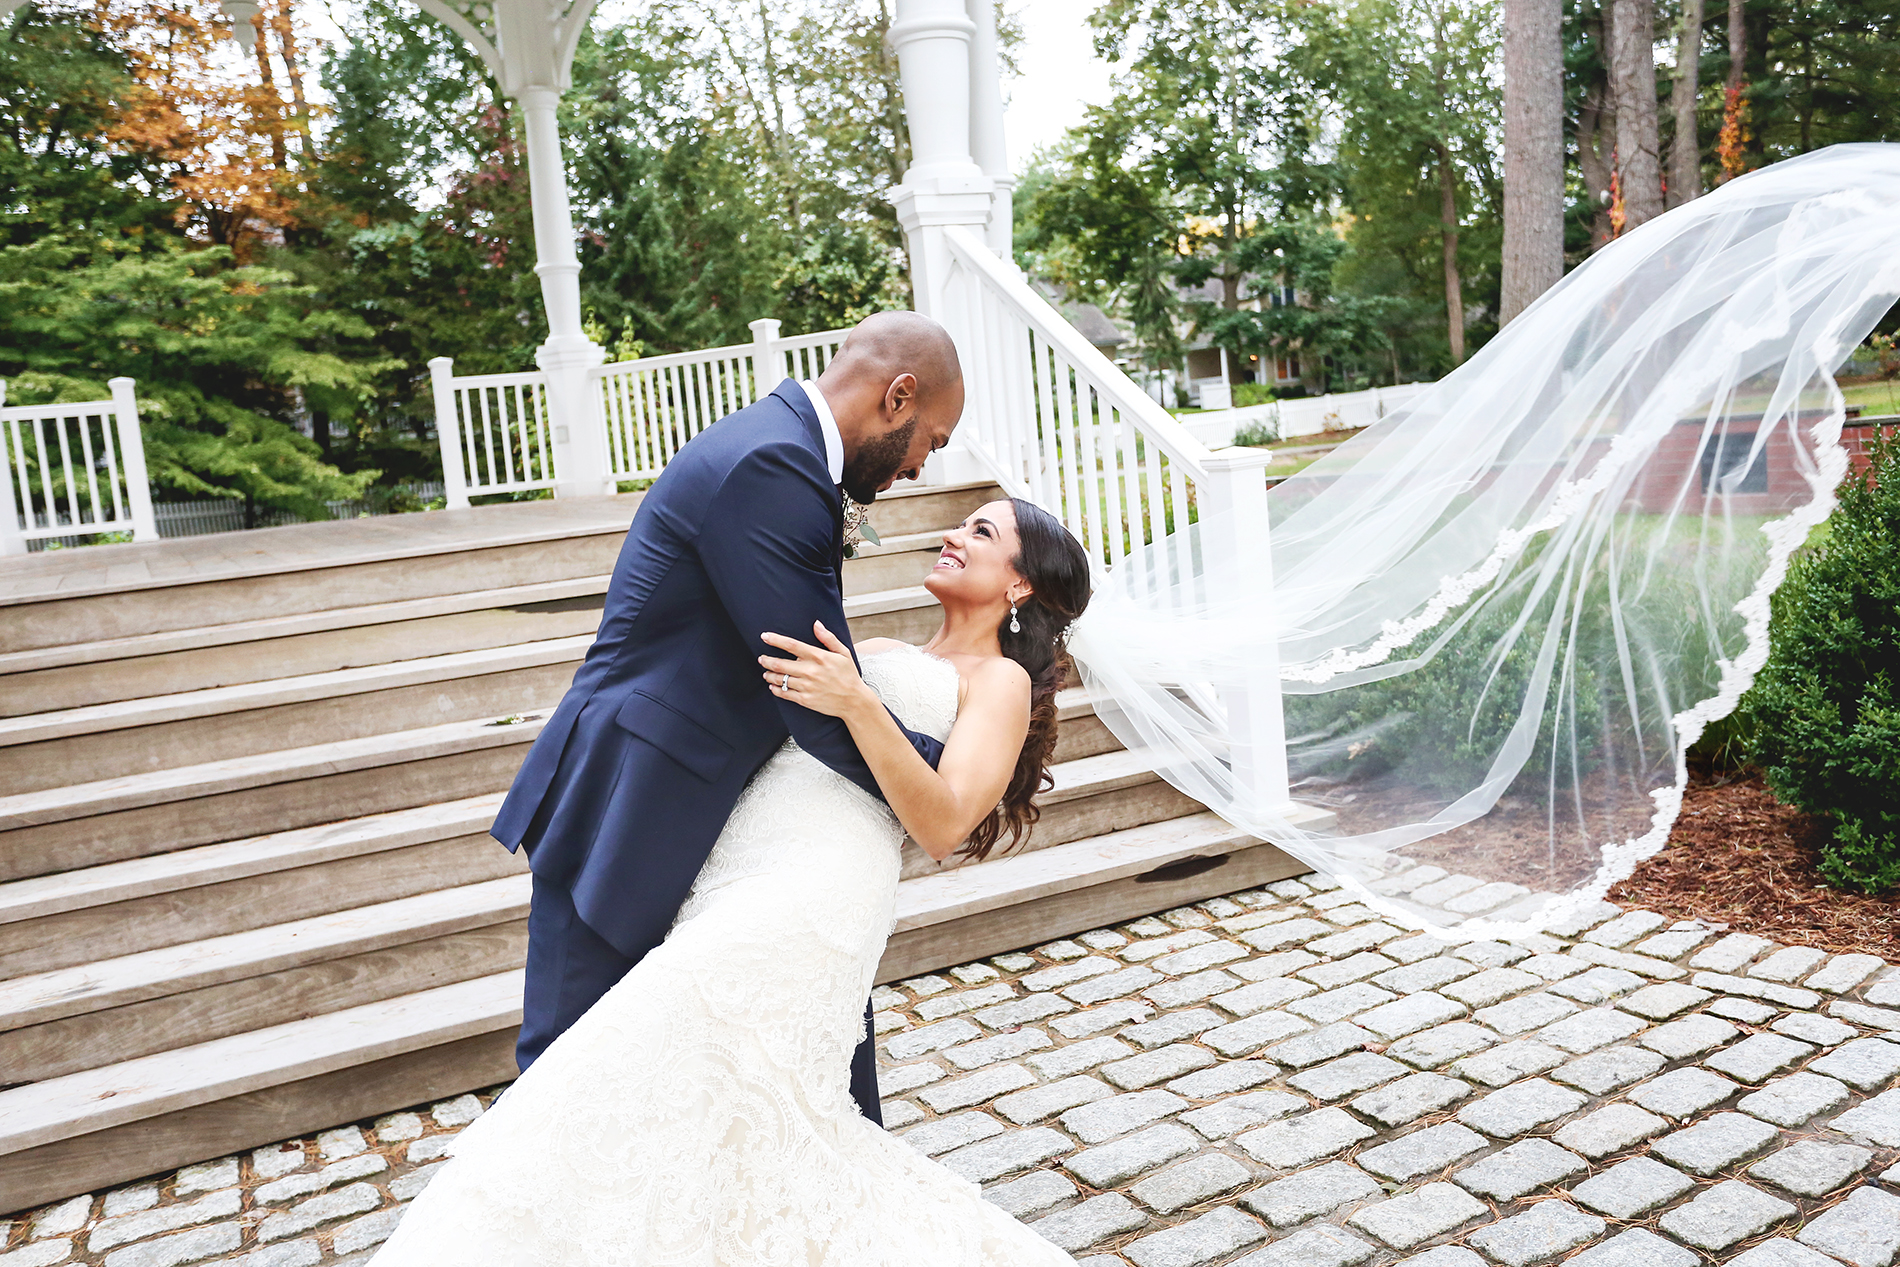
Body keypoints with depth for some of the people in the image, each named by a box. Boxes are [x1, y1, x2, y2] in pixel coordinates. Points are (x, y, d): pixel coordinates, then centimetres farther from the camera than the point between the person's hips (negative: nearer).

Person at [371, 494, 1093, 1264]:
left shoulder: (1000, 679, 9)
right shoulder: (876, 654, 30)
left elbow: (943, 826, -7)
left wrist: (857, 704, -17)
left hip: (811, 890, -7)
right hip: (740, 877, 8)